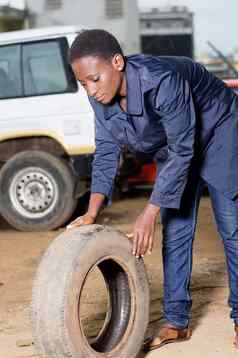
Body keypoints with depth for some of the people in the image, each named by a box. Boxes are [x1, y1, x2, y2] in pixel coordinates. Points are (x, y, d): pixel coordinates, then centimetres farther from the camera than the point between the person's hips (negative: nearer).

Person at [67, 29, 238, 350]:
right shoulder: (100, 95, -19)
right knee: (175, 233, 5)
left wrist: (149, 215, -32)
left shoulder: (161, 80, -40)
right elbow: (106, 152, -11)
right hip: (173, 146, 6)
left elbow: (182, 151, -34)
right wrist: (91, 215, -22)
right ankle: (177, 323, 12)